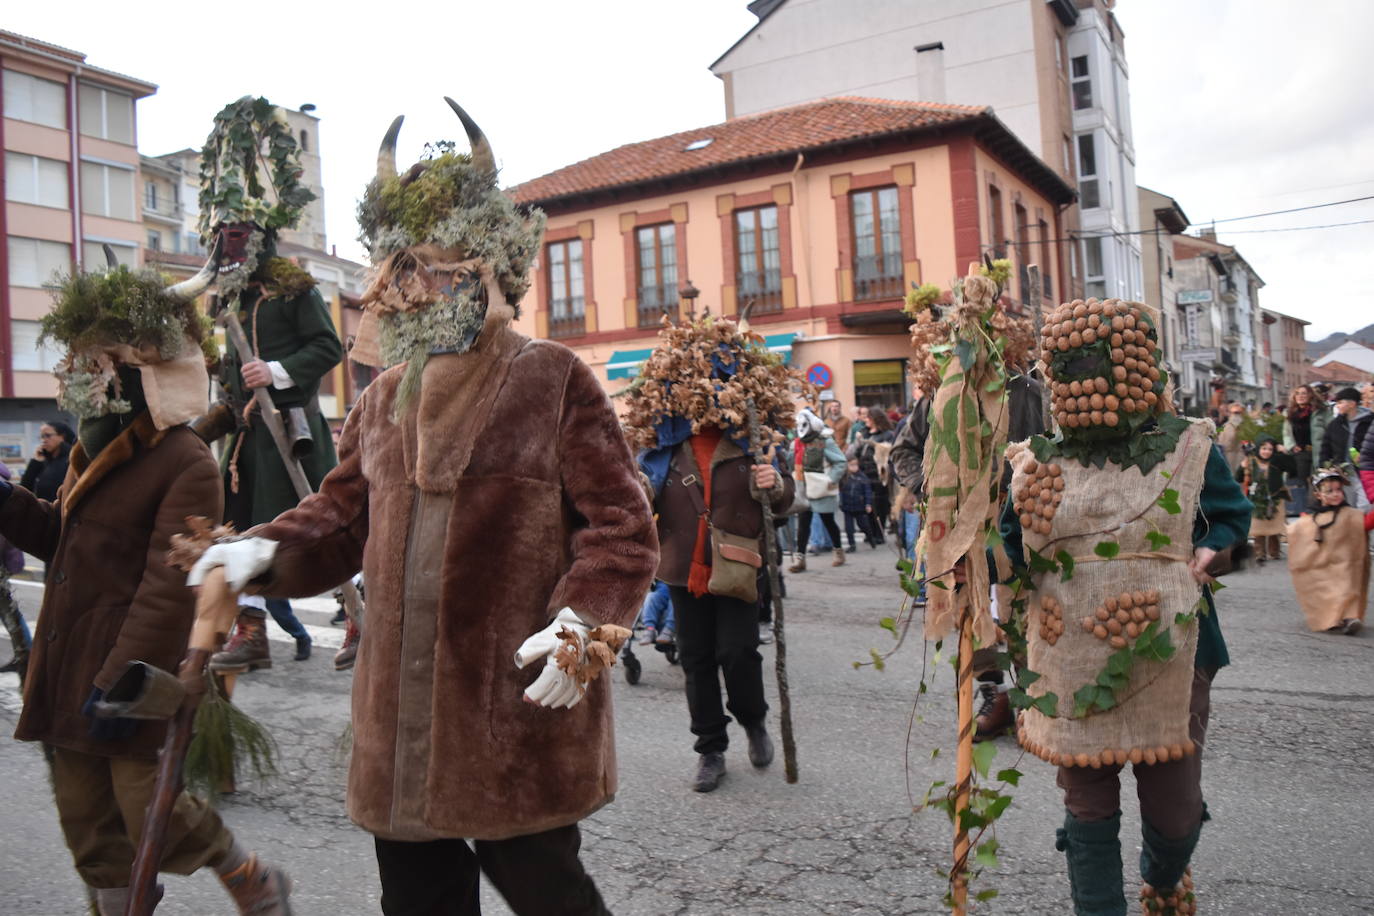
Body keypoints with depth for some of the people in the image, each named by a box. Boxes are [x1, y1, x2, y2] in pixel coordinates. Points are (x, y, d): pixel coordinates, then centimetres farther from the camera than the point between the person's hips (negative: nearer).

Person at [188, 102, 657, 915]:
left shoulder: (554, 380, -7)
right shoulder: (385, 397, 12)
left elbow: (622, 525, -10)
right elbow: (345, 512, 19)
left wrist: (583, 622, -24)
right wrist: (268, 552, 0)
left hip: (523, 700, -6)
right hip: (401, 711, 6)